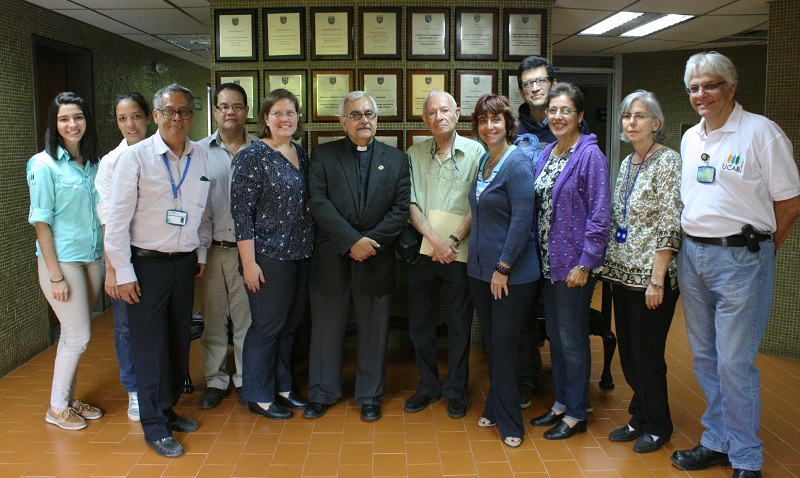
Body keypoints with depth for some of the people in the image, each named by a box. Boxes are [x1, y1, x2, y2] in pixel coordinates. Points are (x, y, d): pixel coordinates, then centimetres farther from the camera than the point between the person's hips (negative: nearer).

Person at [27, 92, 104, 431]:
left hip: (92, 259, 6)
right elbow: (41, 223, -11)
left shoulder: (93, 164, 8)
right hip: (63, 259, -5)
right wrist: (55, 275, -14)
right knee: (78, 335, -2)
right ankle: (56, 408, 15)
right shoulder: (45, 165, -9)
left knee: (75, 334, 13)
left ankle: (69, 399, 27)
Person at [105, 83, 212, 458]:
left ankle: (169, 409, 33)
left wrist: (201, 253, 12)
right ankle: (155, 427, 16)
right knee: (150, 347, 3)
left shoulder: (200, 156, 4)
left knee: (179, 342, 14)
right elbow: (117, 219, -9)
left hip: (184, 263, 5)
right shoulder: (135, 157, -9)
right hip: (147, 264, -4)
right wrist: (123, 273, -11)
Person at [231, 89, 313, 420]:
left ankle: (282, 387, 31)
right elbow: (241, 210, -13)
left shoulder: (301, 153, 10)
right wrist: (249, 263, -16)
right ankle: (258, 397, 19)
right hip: (268, 255, -7)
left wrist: (309, 248, 12)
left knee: (289, 324, 15)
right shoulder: (253, 156, -11)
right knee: (266, 327, 3)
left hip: (300, 254, 7)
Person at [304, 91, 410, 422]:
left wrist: (371, 241, -13)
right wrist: (352, 241, -16)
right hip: (331, 258, 0)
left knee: (374, 331, 9)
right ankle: (322, 394, 25)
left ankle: (370, 396, 24)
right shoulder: (322, 155, 4)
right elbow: (318, 203, -7)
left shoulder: (396, 159, 8)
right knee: (326, 329, 9)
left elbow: (401, 209, 0)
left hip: (377, 259, 1)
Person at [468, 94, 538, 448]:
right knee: (490, 341, 15)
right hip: (480, 269, 7)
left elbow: (522, 219, -19)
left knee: (504, 343, 1)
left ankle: (510, 422, 17)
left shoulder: (517, 162, -14)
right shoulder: (483, 161, 11)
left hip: (512, 272, -7)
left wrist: (503, 267, -18)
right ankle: (495, 409, 31)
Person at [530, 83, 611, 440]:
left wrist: (585, 263, -18)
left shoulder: (590, 155, -12)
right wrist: (539, 254, 8)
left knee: (572, 339, 3)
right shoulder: (545, 155, 10)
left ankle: (576, 414, 19)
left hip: (574, 263, -7)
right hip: (548, 262, 8)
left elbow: (600, 214, -15)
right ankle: (561, 403, 32)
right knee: (555, 336, 16)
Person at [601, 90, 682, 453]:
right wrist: (612, 266, 13)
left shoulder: (668, 161, -11)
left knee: (647, 353, 2)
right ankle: (639, 418, 30)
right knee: (628, 351, 14)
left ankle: (657, 426, 21)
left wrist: (657, 280, -19)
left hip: (650, 274, -7)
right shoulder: (627, 163, 12)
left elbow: (669, 226, -16)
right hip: (623, 273, 8)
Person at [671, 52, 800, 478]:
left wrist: (754, 246, 1)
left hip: (740, 259, -6)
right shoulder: (690, 138, 13)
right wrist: (694, 244, 10)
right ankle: (716, 442, 28)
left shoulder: (761, 131, -7)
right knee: (705, 358, 13)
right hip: (692, 255, 7)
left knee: (735, 363, -3)